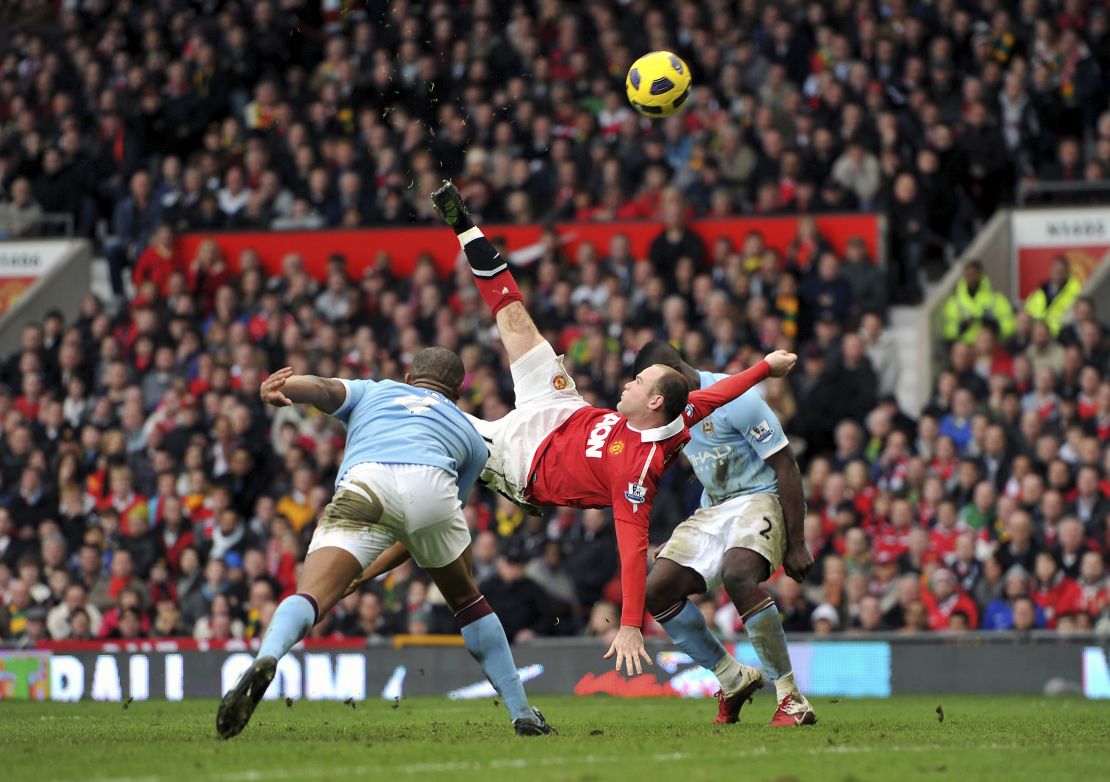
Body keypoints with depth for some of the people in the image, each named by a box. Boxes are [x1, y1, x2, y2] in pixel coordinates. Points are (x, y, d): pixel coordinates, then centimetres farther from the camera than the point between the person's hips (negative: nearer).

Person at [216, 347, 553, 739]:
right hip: (432, 486, 2)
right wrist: (367, 575, 43)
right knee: (465, 599, 26)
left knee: (309, 599, -13)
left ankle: (266, 659, -45)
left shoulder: (372, 391, 39)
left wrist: (276, 388, -7)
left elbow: (324, 388, 14)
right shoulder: (471, 436, 40)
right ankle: (522, 713, 28)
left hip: (363, 484, -1)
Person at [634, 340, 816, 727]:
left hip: (762, 499, -8)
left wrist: (796, 546, -19)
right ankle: (734, 680, 8)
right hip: (714, 507, 9)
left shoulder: (734, 401, -19)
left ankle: (792, 699, -30)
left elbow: (786, 467, -17)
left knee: (738, 574, -36)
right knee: (656, 590, -7)